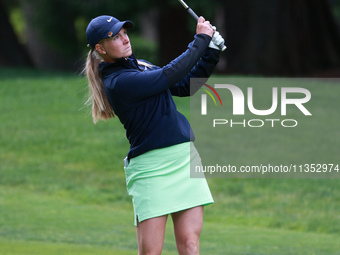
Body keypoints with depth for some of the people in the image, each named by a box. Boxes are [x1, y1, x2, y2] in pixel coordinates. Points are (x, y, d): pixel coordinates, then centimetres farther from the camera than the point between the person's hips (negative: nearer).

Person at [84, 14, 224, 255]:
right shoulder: (117, 82, -12)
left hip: (186, 158, 8)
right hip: (151, 168, -7)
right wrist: (201, 40, -5)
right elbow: (171, 75, -15)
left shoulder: (140, 66, 16)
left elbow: (186, 86, 20)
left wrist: (211, 53, 8)